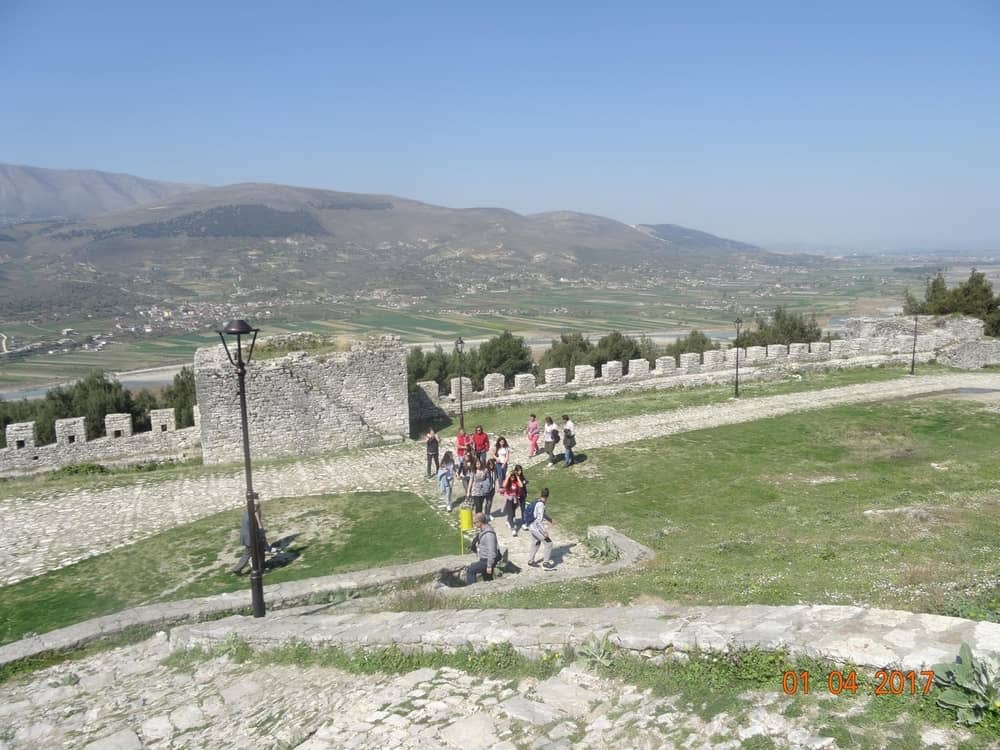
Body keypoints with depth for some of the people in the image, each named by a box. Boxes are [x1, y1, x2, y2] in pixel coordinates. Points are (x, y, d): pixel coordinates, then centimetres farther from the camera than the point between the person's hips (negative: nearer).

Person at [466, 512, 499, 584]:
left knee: (470, 570, -16)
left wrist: (489, 566, -24)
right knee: (487, 580, 20)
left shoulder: (489, 534, -26)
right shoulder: (483, 530, 5)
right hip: (484, 559, 10)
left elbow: (491, 551, -27)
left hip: (487, 560, -10)